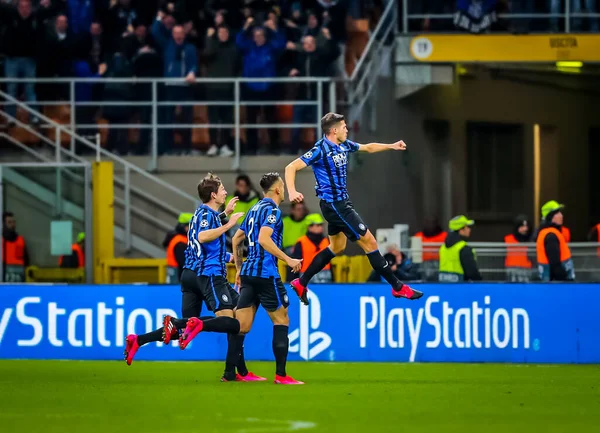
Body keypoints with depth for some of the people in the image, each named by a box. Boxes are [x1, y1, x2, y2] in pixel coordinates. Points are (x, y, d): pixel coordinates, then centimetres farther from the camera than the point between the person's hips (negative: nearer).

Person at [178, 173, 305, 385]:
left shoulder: (255, 209, 19)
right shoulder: (272, 210, -8)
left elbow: (236, 239, 23)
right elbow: (264, 239, -22)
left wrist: (239, 269, 28)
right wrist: (288, 260, -20)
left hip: (248, 272, 8)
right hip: (266, 273, -8)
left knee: (241, 326, 2)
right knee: (281, 320, 4)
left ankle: (199, 325, -18)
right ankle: (281, 375, 3)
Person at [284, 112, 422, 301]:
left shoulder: (343, 145, 5)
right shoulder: (320, 150, -19)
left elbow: (368, 147, 23)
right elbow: (291, 167, -20)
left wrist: (391, 146, 15)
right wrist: (292, 191, -35)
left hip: (341, 202, 10)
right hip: (334, 205, -10)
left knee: (337, 246, 21)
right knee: (369, 241, -7)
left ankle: (301, 283, 27)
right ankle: (398, 287, 0)